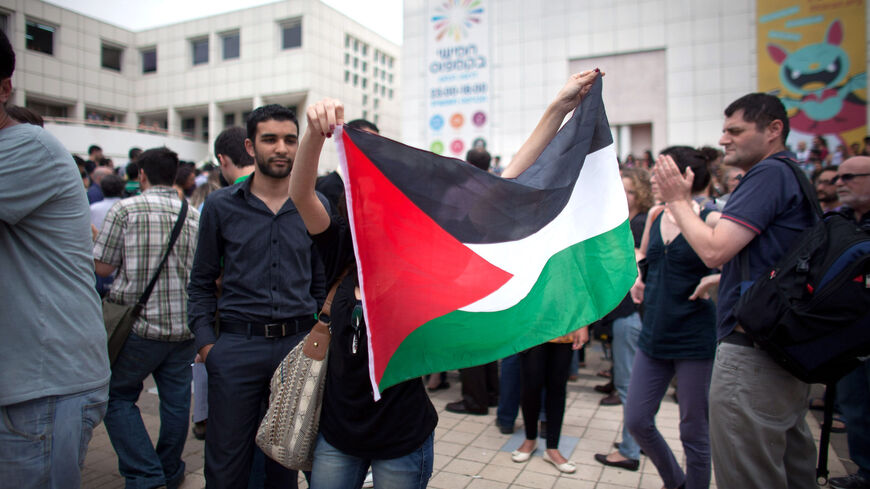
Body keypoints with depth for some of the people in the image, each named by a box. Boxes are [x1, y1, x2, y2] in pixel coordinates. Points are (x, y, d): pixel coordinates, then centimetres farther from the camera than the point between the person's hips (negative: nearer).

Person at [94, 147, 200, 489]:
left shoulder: (125, 209, -7)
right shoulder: (194, 216, 5)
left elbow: (102, 267, -5)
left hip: (139, 323, -4)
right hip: (184, 323, 4)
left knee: (118, 395, 13)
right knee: (176, 399, 14)